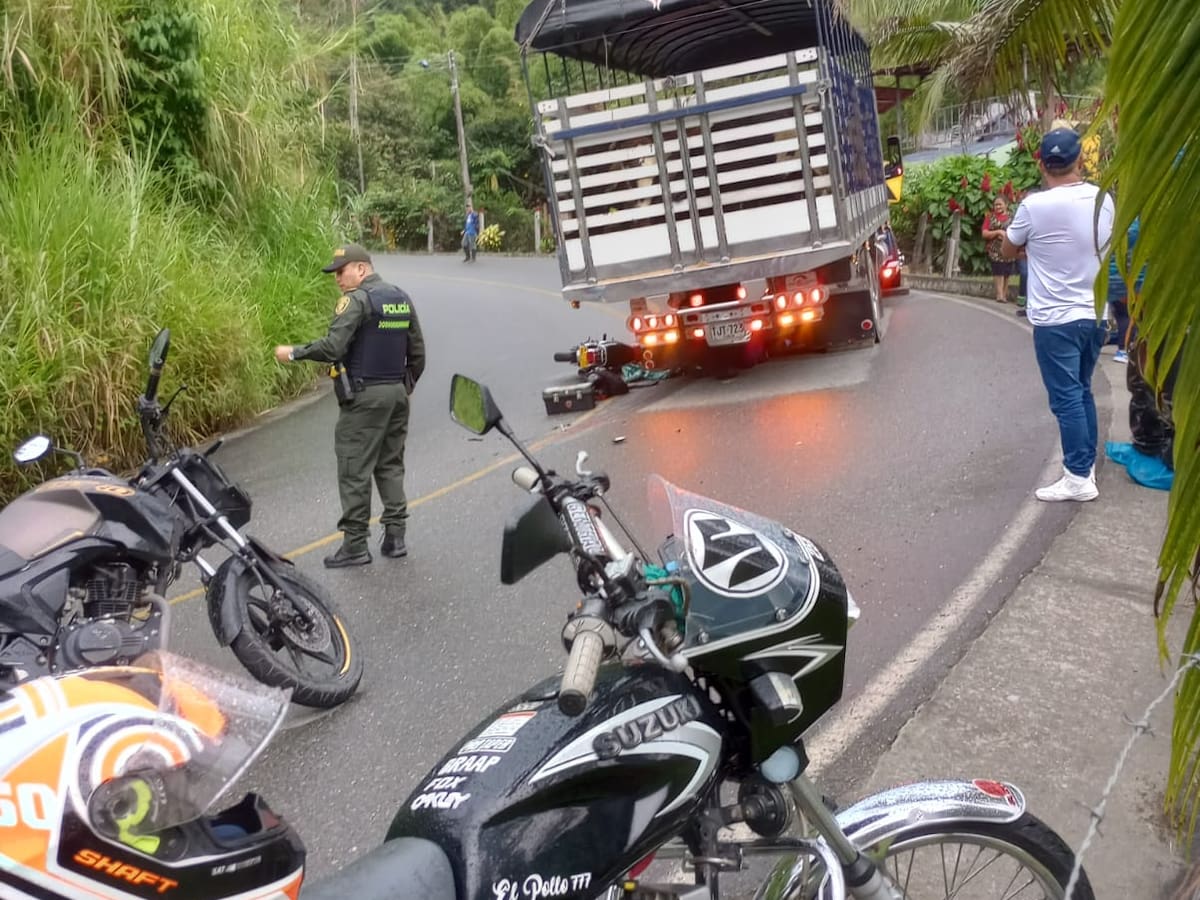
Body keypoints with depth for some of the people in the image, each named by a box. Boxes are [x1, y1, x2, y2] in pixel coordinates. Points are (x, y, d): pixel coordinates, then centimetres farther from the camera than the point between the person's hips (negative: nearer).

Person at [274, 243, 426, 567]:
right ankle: (395, 536, 12)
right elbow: (417, 352, 14)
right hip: (397, 393, 8)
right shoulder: (401, 298, 13)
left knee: (354, 470, -3)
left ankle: (355, 544, -2)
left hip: (364, 396, -8)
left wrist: (293, 353, -11)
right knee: (391, 465, 13)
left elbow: (333, 347, -21)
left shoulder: (357, 300, -12)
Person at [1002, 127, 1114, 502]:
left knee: (1066, 399, 0)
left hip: (1055, 320, -6)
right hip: (1095, 315, 6)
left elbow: (1008, 250, 0)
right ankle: (1087, 463, 26)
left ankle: (1079, 478, 4)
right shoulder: (1104, 200, 0)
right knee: (1082, 392, 18)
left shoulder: (1035, 206, -16)